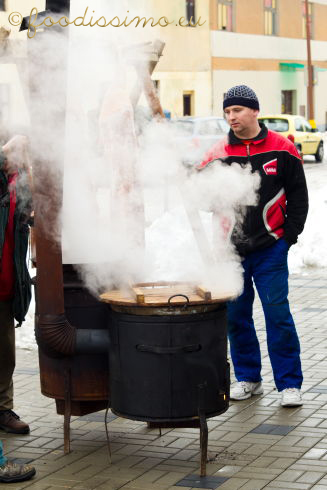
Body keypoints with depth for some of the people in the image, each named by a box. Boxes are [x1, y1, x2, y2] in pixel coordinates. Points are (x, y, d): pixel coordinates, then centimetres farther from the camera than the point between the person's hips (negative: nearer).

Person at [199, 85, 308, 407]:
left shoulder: (281, 149, 1)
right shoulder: (217, 154, 5)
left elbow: (298, 195, 5)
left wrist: (289, 235, -1)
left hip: (270, 250, -3)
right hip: (230, 250, 3)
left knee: (277, 313, -4)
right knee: (236, 316, 7)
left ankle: (289, 383, 6)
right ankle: (248, 378, 21)